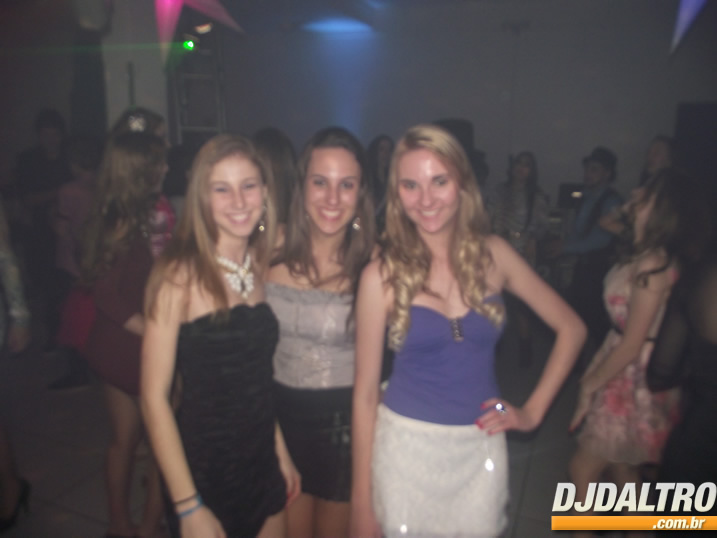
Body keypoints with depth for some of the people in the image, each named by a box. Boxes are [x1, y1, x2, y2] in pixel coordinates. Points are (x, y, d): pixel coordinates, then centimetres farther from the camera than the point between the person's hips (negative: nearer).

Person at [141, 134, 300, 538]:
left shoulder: (258, 267, 0)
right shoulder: (180, 274, -18)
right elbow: (155, 397, -16)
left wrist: (282, 453, 10)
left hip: (263, 467, 6)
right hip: (205, 471, -5)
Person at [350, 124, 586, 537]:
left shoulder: (493, 255, -5)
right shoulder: (383, 276, -11)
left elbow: (571, 328, 6)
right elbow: (365, 392, -7)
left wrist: (533, 411, 0)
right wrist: (362, 502, -4)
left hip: (481, 448, 2)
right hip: (405, 446, -2)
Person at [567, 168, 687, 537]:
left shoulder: (652, 264, -24)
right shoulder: (648, 255, 2)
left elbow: (632, 345, -21)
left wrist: (590, 385, -12)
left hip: (634, 379, -9)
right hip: (626, 376, 9)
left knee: (583, 468, 4)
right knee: (622, 467, 23)